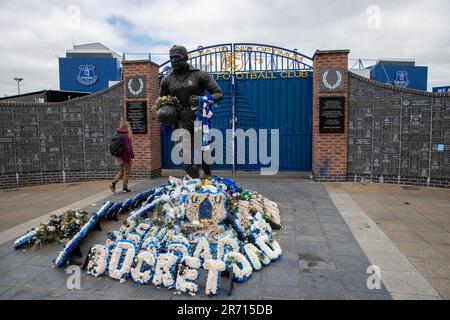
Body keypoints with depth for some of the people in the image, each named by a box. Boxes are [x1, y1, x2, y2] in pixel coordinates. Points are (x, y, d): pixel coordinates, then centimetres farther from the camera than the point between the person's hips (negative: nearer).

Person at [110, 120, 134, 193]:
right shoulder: (126, 135, -18)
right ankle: (125, 187, 13)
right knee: (126, 172, 5)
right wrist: (132, 156, -11)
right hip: (126, 156, -7)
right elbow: (129, 147, -19)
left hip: (119, 156, 7)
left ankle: (113, 183, 4)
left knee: (121, 171, 17)